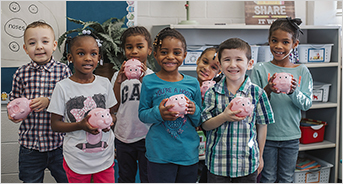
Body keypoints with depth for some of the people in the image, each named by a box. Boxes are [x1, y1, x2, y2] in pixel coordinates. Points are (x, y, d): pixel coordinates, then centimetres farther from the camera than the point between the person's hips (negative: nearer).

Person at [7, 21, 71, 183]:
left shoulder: (63, 70, -6)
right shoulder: (21, 74, 0)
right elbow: (13, 100, 8)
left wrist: (49, 101, -22)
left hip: (58, 141, -1)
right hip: (29, 142, 1)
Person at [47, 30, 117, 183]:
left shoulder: (104, 83, 0)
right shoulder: (63, 87, -9)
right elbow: (55, 124, -6)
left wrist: (109, 120, -13)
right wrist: (81, 125, -22)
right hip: (77, 160, -2)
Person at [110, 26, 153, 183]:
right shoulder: (118, 76, 2)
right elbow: (113, 107, -1)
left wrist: (144, 80, -24)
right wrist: (118, 83, -14)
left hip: (146, 137, -2)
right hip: (123, 137, 3)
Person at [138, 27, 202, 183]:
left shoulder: (192, 83, 4)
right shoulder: (149, 82, -3)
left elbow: (200, 122, 10)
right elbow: (142, 114, 1)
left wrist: (194, 111, -12)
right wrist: (158, 113, -18)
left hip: (189, 153, 3)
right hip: (159, 153, -2)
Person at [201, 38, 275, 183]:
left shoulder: (257, 93, -4)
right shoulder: (212, 93, -4)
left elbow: (262, 125, 3)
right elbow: (205, 125, -3)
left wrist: (260, 156, 8)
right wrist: (224, 117, -21)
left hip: (247, 163, 0)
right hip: (217, 161, 0)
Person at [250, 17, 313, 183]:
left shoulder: (302, 71, 0)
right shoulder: (260, 69, -6)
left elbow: (307, 104, -5)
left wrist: (293, 91, -24)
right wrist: (268, 90, -26)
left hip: (291, 136, 2)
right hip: (266, 134, -2)